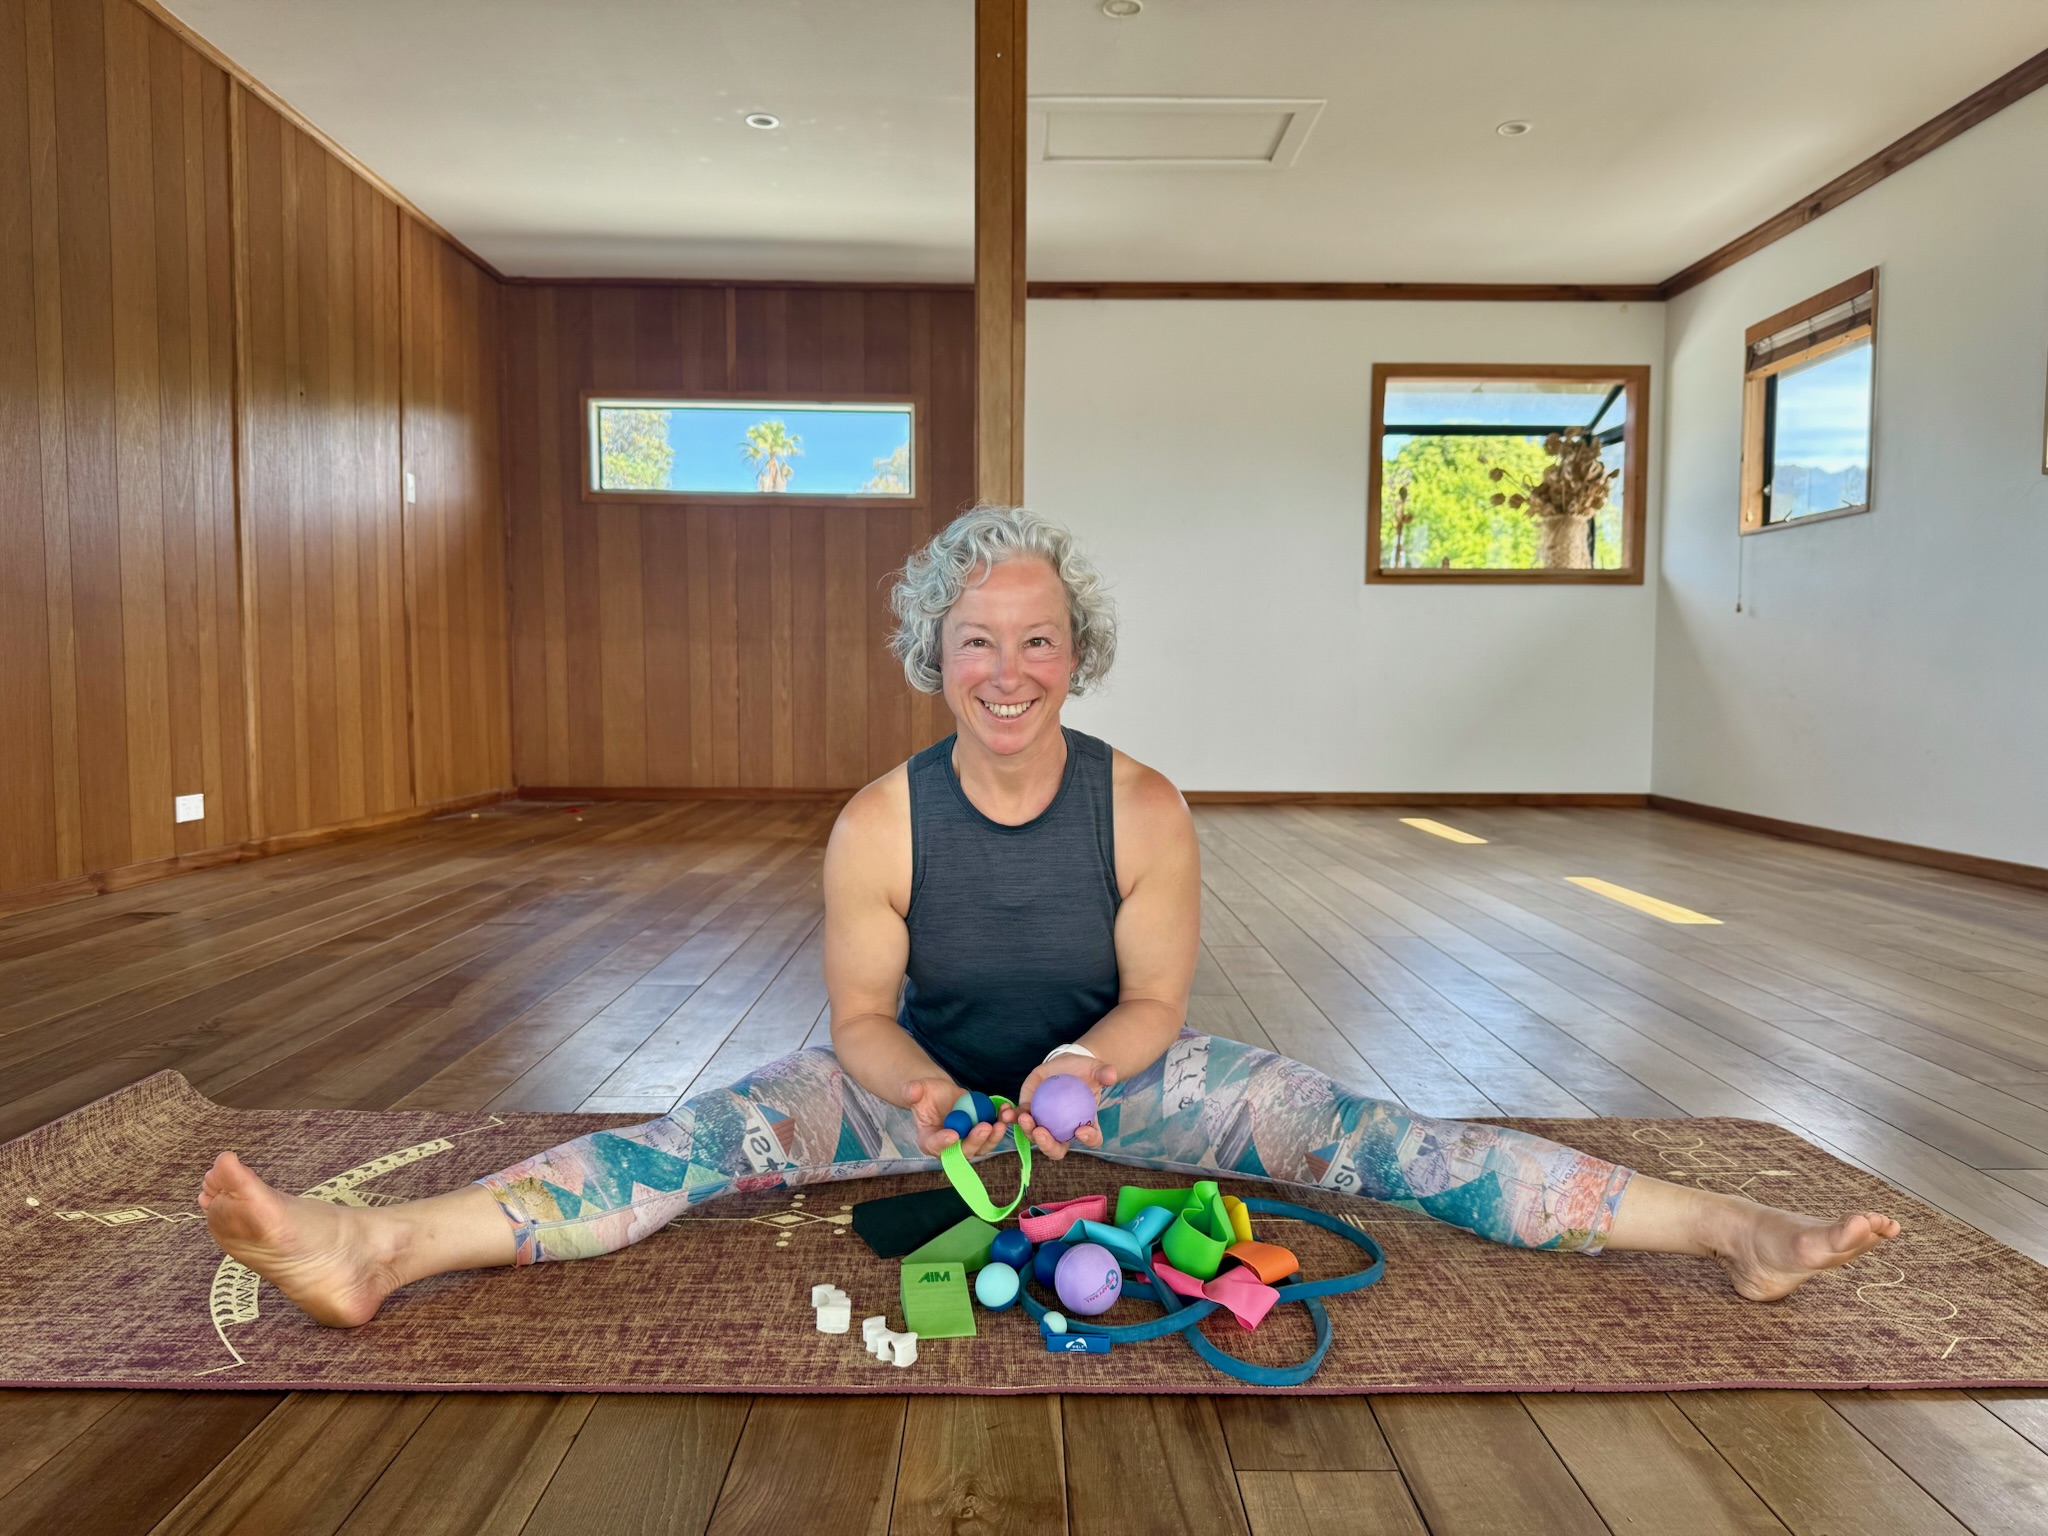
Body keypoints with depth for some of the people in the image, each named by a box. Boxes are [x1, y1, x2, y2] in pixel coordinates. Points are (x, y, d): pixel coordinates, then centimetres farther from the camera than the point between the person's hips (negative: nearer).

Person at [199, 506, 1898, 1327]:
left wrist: (1083, 1070, -28)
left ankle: (1726, 1226, -14)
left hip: (1112, 1072, 0)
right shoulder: (881, 823, -14)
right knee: (724, 1130, -23)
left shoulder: (1144, 810, -14)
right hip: (925, 1081, 1)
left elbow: (1154, 1003, -8)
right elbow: (861, 1020, -9)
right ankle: (377, 1248, -30)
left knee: (1351, 1130, -16)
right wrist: (933, 1101, -28)